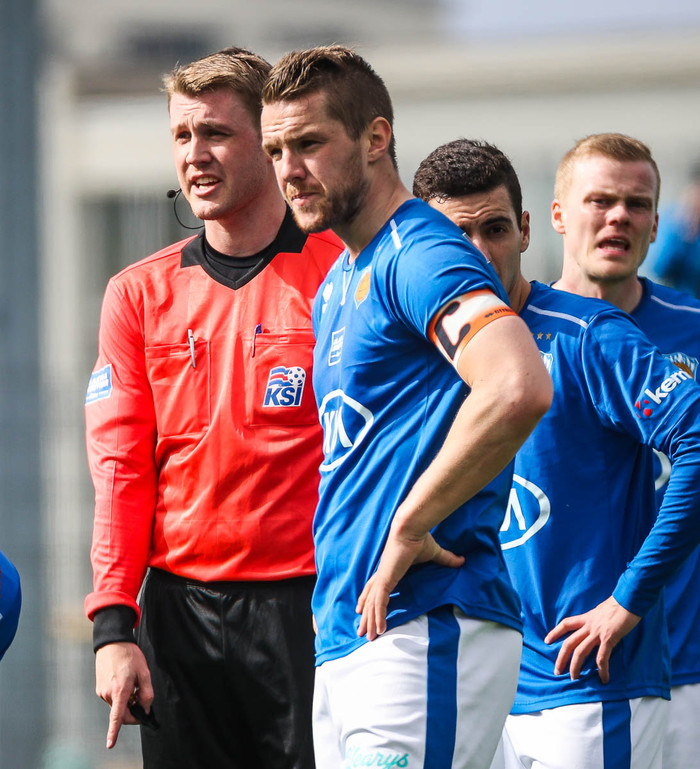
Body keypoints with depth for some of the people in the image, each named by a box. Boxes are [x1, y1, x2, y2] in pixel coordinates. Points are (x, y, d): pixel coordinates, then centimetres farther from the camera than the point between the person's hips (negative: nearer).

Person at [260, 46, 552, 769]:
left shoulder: (422, 255, -12)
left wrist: (408, 530, -21)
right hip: (344, 636, 10)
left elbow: (519, 389, -29)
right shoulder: (336, 285, 20)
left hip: (423, 632, -10)